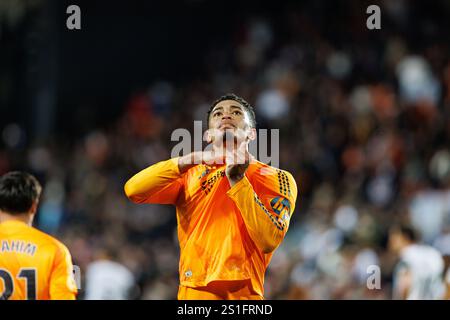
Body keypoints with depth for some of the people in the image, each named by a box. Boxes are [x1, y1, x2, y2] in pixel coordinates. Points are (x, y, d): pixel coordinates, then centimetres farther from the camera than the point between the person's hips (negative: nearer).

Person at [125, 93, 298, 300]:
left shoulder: (278, 179, 6)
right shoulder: (190, 175, 12)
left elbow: (269, 240, -9)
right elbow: (133, 190, -4)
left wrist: (238, 181, -12)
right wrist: (195, 159, -11)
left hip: (243, 293, -2)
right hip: (193, 292, 2)